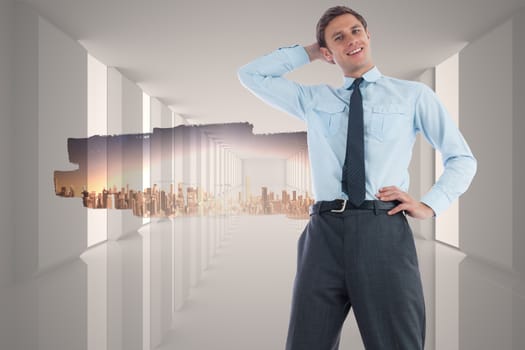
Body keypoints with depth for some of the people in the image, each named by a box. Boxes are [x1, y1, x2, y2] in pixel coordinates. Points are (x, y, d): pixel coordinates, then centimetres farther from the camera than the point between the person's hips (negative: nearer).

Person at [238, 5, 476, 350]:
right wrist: (308, 52, 18)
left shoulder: (414, 95, 12)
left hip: (383, 230, -2)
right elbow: (250, 74, 21)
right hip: (324, 233, 2)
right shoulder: (313, 99, 18)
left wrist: (430, 204, 1)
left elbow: (462, 159, 16)